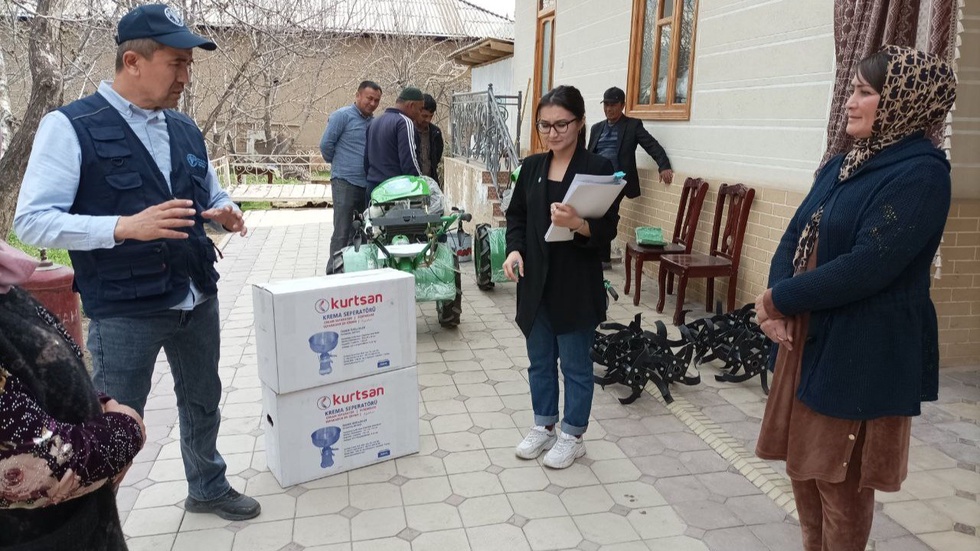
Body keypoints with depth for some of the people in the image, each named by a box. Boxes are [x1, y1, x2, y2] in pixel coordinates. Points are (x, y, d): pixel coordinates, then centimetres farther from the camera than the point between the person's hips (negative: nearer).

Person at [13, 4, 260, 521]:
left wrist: (224, 213, -4)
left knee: (203, 402, 21)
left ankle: (207, 488, 43)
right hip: (124, 311, -6)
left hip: (198, 299, 6)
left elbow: (212, 197, 20)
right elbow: (31, 221, -15)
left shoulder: (186, 130, 8)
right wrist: (125, 227, -28)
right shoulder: (69, 126, -10)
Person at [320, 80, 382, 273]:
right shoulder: (342, 116, -6)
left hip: (368, 184, 6)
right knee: (342, 233, -6)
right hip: (345, 183, -6)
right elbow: (326, 144, -7)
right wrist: (338, 163, 7)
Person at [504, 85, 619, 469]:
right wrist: (514, 248, -7)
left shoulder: (599, 168, -9)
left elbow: (608, 230, -12)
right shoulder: (531, 167, 7)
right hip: (536, 283, 5)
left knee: (575, 365, 9)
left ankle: (572, 436, 26)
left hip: (576, 285, -5)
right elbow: (516, 215, 11)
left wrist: (578, 224, -31)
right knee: (540, 361, 17)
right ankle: (543, 427, 35)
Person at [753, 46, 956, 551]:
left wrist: (780, 300, -16)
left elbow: (866, 267, -25)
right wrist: (778, 305, -12)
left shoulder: (920, 174, -15)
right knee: (801, 464, 18)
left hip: (863, 353, -8)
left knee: (840, 479, 6)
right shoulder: (843, 165, 11)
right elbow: (795, 236, 5)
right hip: (808, 335, 8)